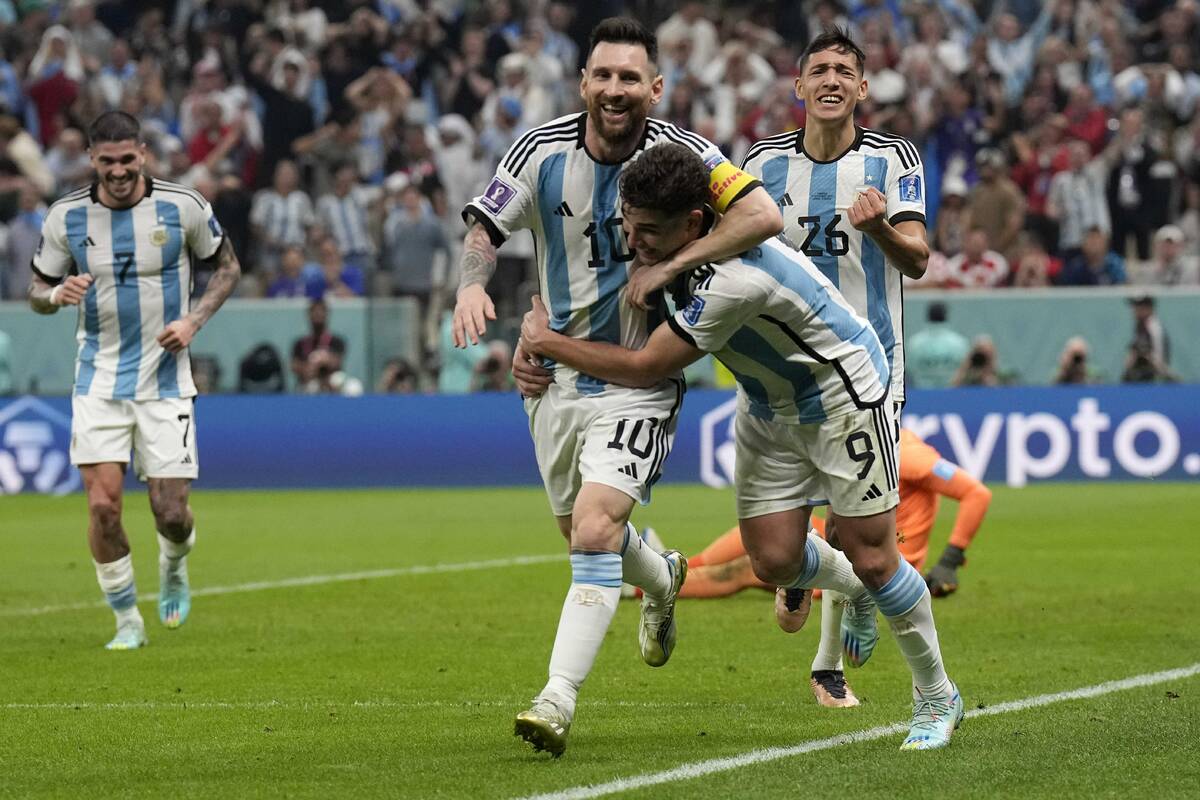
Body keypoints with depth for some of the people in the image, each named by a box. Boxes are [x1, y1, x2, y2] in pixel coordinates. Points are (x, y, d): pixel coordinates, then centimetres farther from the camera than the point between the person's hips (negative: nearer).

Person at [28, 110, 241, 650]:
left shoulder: (183, 206, -6)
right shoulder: (66, 216, -3)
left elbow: (227, 266, 8)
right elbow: (37, 292, 7)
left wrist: (194, 320, -8)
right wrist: (57, 294, -17)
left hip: (165, 380, -1)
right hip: (99, 380, 1)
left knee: (171, 512, -3)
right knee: (103, 504, -12)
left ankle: (173, 568, 33)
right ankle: (127, 620, 6)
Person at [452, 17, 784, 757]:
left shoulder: (679, 153, -14)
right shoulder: (544, 152, -6)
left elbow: (764, 216, -24)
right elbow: (485, 229, -2)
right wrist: (474, 283, -25)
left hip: (640, 377, -5)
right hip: (558, 372, 5)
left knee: (595, 527, -21)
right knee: (581, 529, 20)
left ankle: (559, 699, -23)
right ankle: (661, 581, 55)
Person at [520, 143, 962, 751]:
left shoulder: (735, 280, -39)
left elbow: (644, 368, -30)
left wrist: (543, 341, -20)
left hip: (842, 397, -8)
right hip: (767, 405, 8)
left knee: (871, 558, -5)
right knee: (773, 559, 0)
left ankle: (937, 699, 14)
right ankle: (851, 587, 35)